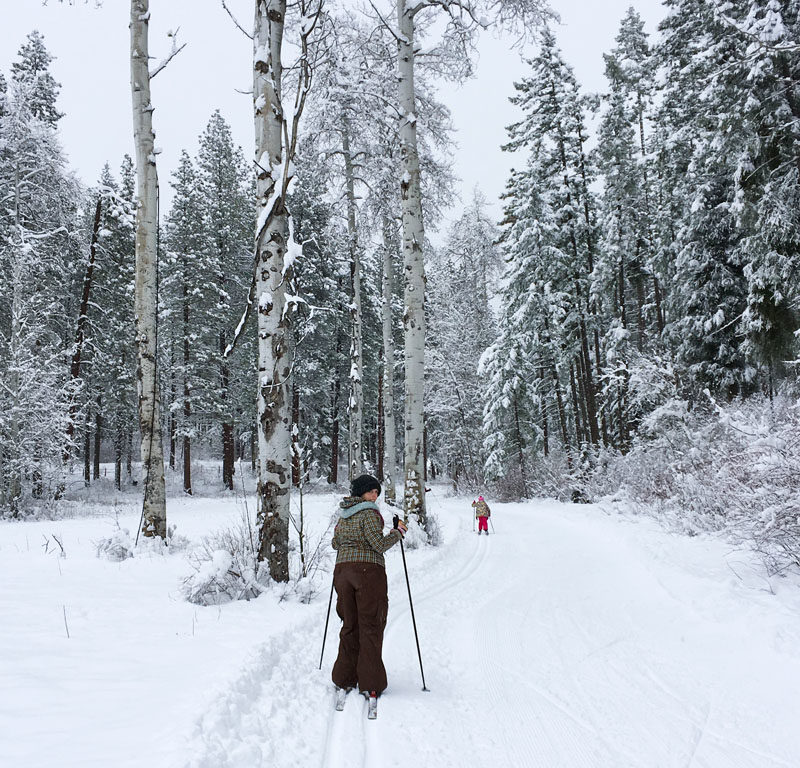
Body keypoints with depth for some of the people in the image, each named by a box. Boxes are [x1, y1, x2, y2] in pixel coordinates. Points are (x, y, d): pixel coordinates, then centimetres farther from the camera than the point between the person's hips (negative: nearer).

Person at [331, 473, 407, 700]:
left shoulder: (343, 514, 14)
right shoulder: (369, 513, -9)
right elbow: (379, 544, -16)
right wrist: (399, 531, -3)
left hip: (343, 570, 7)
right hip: (368, 570, -7)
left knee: (349, 624, 16)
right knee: (371, 625, 0)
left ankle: (344, 678, 18)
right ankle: (370, 683, 1)